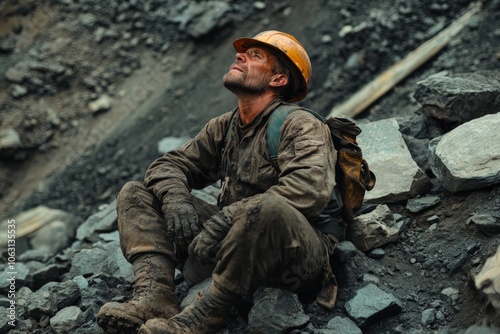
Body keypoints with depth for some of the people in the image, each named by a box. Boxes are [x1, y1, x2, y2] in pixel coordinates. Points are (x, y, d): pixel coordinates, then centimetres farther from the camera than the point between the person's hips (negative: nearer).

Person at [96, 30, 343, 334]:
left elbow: (310, 188, -27)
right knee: (136, 193, 3)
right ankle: (156, 297, -20)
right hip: (238, 242, 7)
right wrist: (175, 198, -11)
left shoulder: (301, 126, -8)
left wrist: (227, 217, -30)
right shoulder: (225, 127, 13)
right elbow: (170, 165, 14)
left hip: (298, 257, -6)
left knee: (267, 207, -42)